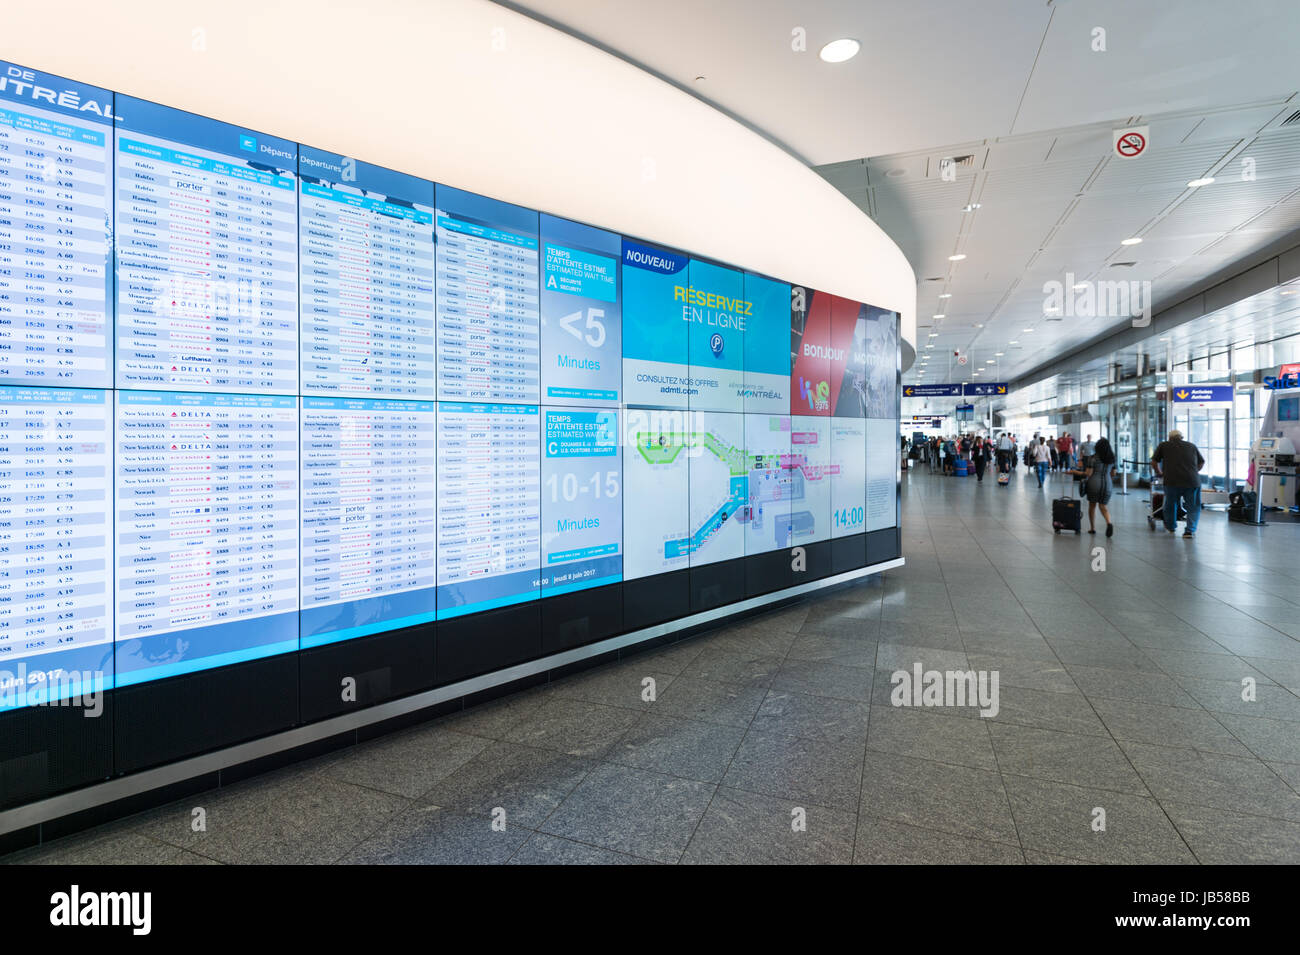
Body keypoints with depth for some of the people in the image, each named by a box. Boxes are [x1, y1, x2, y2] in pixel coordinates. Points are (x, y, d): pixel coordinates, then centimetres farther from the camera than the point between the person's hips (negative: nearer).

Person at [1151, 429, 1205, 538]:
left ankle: (1171, 527, 37)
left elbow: (1154, 462, 17)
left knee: (1170, 505, 20)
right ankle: (1190, 530, 6)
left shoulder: (1164, 445, 13)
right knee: (1193, 507, 15)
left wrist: (1160, 473, 32)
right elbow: (1202, 462, 27)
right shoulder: (1192, 446, 18)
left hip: (1172, 481, -1)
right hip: (1192, 481, 1)